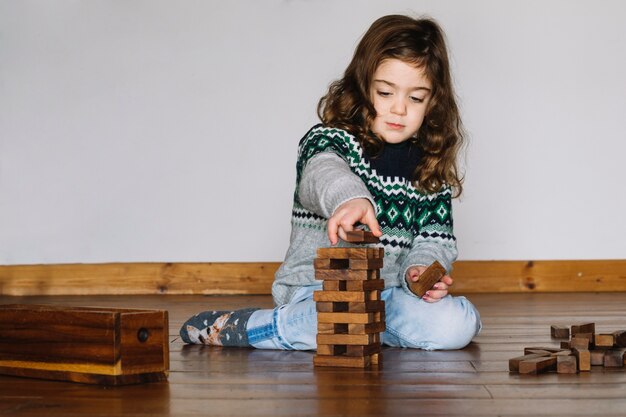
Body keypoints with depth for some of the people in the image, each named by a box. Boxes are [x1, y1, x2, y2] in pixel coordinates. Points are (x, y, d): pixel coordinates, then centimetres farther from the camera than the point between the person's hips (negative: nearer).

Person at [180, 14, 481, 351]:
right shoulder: (330, 140, -5)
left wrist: (422, 269, -15)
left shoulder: (433, 171, 12)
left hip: (390, 289, 5)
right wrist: (349, 197, -53)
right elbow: (322, 172, -29)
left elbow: (436, 237, 9)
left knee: (458, 324, -21)